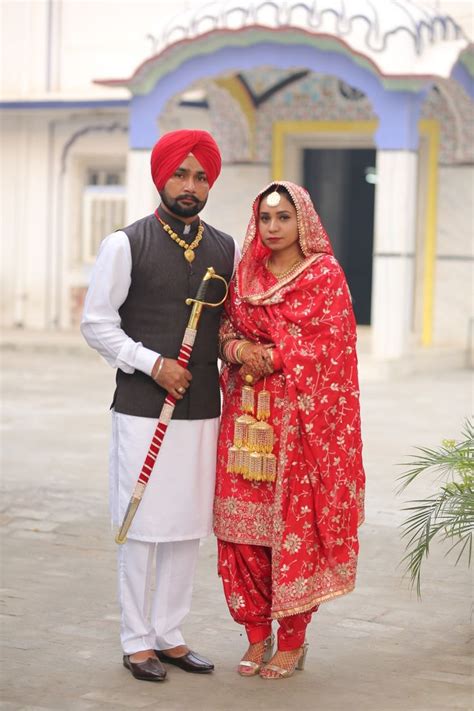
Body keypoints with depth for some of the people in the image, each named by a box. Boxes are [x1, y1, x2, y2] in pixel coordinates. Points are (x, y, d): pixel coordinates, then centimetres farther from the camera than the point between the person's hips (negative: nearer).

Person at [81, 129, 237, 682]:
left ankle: (169, 635, 22)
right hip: (143, 409, -4)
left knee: (187, 525, 9)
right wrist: (153, 364, -13)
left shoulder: (226, 249, 10)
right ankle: (137, 642, 11)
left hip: (203, 409, 4)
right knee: (143, 526, -1)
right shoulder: (125, 245, -3)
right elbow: (96, 323, -3)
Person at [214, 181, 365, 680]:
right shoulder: (244, 274, 12)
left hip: (301, 417, -4)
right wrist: (240, 348, -10)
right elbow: (224, 329, 12)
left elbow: (327, 344, -8)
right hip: (247, 416, 4)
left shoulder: (326, 274, -2)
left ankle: (292, 640, 10)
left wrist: (269, 358, -11)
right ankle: (257, 634, 15)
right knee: (244, 524, 3)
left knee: (295, 525, -2)